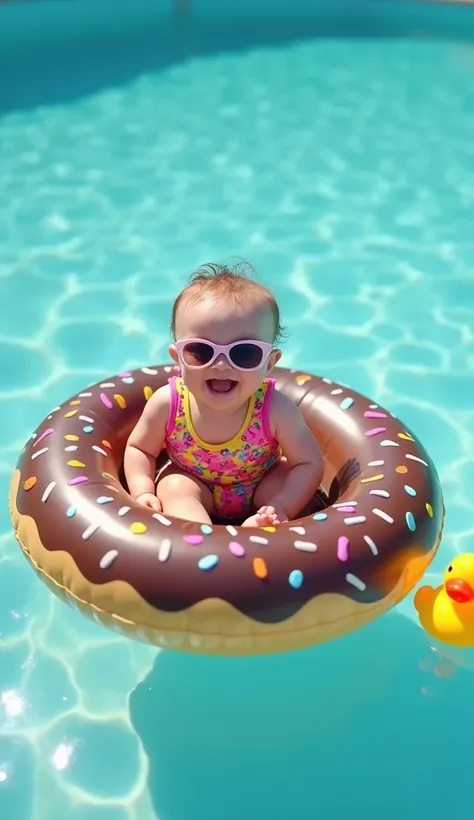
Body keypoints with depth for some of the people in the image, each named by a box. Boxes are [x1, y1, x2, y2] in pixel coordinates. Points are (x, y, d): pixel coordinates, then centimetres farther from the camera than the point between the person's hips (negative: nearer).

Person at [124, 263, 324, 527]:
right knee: (173, 486, -28)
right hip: (194, 489, 1)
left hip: (261, 489, 0)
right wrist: (143, 493, -24)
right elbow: (139, 448, -8)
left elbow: (309, 463, -20)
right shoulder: (167, 404, -26)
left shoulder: (276, 410, -30)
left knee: (287, 474, -25)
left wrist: (281, 508, -35)